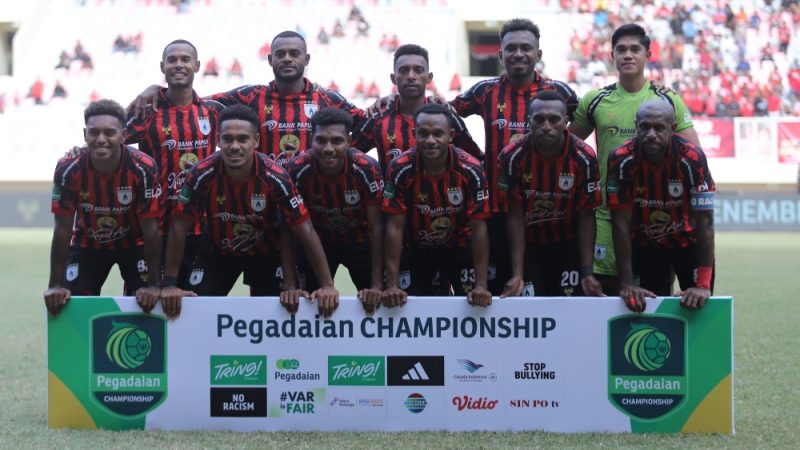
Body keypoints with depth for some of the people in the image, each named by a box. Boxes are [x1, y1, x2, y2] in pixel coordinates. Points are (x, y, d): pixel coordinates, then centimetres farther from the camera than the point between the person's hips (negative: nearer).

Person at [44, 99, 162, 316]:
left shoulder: (144, 169, -30)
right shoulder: (68, 169, -26)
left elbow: (150, 229, -23)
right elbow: (63, 229, -19)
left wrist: (153, 285, -23)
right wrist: (55, 285, -19)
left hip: (134, 243, -1)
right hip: (87, 245, 1)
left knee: (144, 307, -12)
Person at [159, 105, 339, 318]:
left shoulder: (275, 178, -28)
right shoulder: (202, 174, -27)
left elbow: (305, 230, -23)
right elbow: (179, 227, -17)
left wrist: (327, 285, -26)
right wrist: (170, 284, -19)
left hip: (265, 251, 0)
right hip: (217, 251, 0)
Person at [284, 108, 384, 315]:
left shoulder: (367, 168, -29)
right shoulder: (296, 170, -26)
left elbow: (376, 227, -22)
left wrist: (377, 285, -26)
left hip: (360, 240, -1)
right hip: (317, 241, 1)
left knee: (374, 303, -5)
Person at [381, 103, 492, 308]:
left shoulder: (471, 170, -25)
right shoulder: (400, 169, -24)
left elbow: (479, 229, -20)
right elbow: (394, 227, -20)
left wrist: (481, 286, -23)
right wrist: (392, 285, -23)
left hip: (459, 246, 0)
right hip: (416, 248, 0)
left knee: (474, 305, -6)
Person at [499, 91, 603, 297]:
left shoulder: (584, 158, -16)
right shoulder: (512, 157, -16)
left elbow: (586, 217, -11)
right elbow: (515, 217, -13)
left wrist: (587, 273, -14)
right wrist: (517, 275, -17)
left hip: (569, 245, 0)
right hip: (528, 245, 0)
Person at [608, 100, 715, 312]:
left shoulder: (692, 158, -27)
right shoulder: (621, 160, -23)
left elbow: (705, 221, -26)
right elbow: (621, 223, -19)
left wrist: (703, 285, -31)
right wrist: (627, 283, -22)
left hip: (688, 241, -1)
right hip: (644, 245, 1)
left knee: (698, 309, -4)